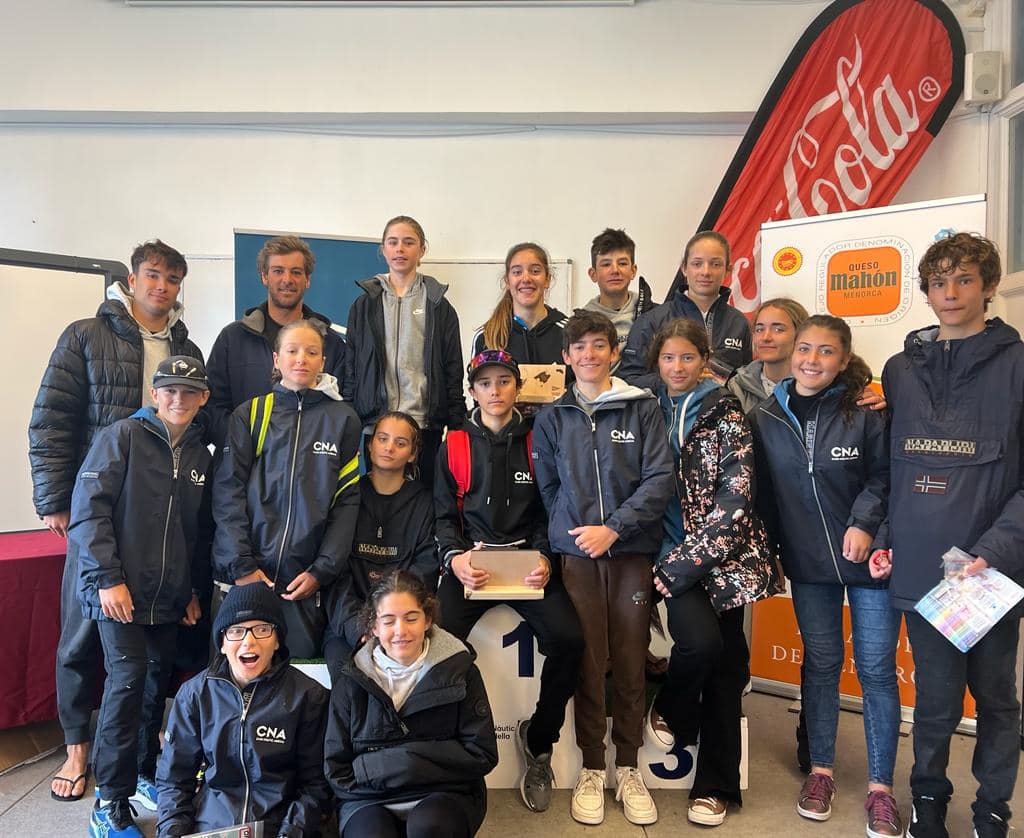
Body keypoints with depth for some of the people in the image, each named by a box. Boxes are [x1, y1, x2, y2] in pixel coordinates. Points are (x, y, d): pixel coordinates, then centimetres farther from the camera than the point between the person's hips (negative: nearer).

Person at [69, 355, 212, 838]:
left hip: (170, 597, 5)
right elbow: (88, 509, -11)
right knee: (128, 679, -9)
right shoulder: (123, 436, -6)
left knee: (158, 681, 11)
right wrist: (108, 578, -15)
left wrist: (195, 589, 15)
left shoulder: (199, 453, 9)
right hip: (119, 591, -5)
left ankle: (146, 774, 30)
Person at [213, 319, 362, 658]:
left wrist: (322, 570, -6)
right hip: (245, 576, 0)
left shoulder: (343, 419, 6)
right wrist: (241, 564, -9)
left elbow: (348, 499, 2)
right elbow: (228, 490, 0)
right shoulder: (249, 414, 6)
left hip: (307, 579, 0)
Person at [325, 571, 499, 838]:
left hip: (445, 795, 0)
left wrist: (377, 765, -10)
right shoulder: (353, 683, 2)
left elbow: (482, 755, -4)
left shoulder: (458, 670, 0)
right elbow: (336, 769, 5)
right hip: (369, 801, 0)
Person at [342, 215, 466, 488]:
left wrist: (457, 425, -1)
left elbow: (453, 371, 5)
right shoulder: (364, 305, 10)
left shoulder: (438, 306, 7)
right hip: (375, 424, 1)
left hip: (425, 423, -1)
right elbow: (350, 368, 9)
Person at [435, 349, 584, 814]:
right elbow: (444, 516, 8)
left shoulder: (533, 442, 11)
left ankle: (538, 739, 2)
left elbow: (546, 512, 10)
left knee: (568, 640, -24)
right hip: (470, 562, 0)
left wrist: (543, 557, -9)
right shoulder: (454, 446, 10)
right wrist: (455, 557, -12)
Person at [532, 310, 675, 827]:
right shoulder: (552, 418, 9)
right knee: (587, 664, 4)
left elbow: (660, 479, -6)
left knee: (630, 664, 6)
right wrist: (570, 533, -3)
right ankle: (591, 769, 20)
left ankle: (628, 768, 22)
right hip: (577, 555, 1)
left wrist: (612, 528, -13)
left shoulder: (643, 409, 2)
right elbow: (546, 488, 9)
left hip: (632, 552, -1)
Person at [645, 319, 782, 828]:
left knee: (728, 662, 4)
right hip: (670, 550, 0)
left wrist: (684, 562, -16)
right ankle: (671, 710, 12)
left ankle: (715, 786, 20)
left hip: (725, 554, 0)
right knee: (700, 640, -21)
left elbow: (735, 496, -10)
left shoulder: (726, 414, -1)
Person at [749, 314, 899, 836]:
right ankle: (820, 769, 30)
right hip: (808, 563, 2)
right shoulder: (764, 419, 0)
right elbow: (764, 494, 6)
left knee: (876, 669, 5)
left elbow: (886, 476, -5)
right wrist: (771, 555, 6)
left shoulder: (866, 413, -9)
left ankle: (880, 786, 21)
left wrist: (865, 523, -18)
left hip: (869, 558, -2)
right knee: (820, 663, 14)